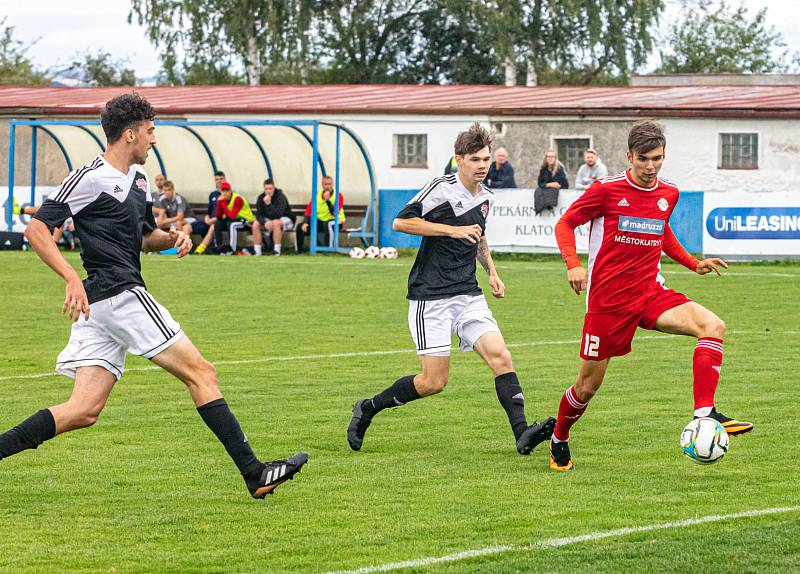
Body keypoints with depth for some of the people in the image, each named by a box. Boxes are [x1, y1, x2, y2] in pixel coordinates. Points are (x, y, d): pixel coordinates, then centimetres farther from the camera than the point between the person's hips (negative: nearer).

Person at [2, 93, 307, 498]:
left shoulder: (138, 179, 20)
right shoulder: (91, 178, -9)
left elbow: (144, 237, 33)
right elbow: (36, 228, -12)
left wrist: (172, 237, 10)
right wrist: (72, 278, -24)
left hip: (98, 306, 10)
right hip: (119, 294, -10)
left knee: (84, 411, 2)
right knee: (201, 373, -6)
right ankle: (254, 474, -6)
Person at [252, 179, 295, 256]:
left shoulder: (280, 197, -24)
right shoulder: (261, 198, -9)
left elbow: (278, 215, -34)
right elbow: (258, 214, -11)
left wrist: (269, 204, -44)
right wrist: (265, 222, -31)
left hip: (286, 219, -5)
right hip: (268, 220, 5)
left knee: (276, 222, -38)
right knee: (255, 224, -19)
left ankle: (277, 252, -33)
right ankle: (257, 252, -15)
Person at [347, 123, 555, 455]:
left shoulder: (486, 198, 13)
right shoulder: (441, 189, -10)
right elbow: (401, 222, -15)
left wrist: (491, 271, 17)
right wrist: (452, 230, -18)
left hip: (468, 296, 6)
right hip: (430, 297, -6)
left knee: (500, 356, -14)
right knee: (434, 381, -7)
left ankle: (522, 434, -21)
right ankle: (368, 409, 14)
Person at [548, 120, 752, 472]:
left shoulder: (668, 194, 6)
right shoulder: (606, 190, -9)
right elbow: (565, 224, 1)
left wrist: (693, 264, 16)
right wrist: (573, 265, -15)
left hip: (650, 294, 4)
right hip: (608, 301, -4)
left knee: (713, 326, -22)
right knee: (588, 385, 3)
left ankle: (705, 414, -28)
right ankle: (559, 440, 32)